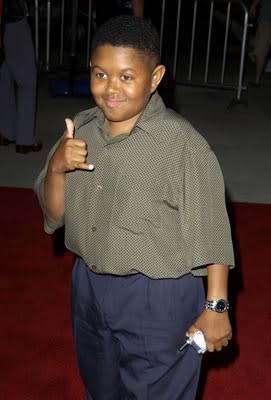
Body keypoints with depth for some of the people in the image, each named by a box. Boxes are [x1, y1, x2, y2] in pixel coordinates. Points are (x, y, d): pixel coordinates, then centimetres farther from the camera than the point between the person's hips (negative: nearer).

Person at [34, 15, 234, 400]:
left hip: (159, 300, -6)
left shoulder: (182, 142, -22)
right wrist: (56, 167, -17)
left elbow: (212, 233, -16)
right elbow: (54, 216, 2)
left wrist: (216, 307, -13)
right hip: (89, 288, 6)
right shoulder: (81, 130, -3)